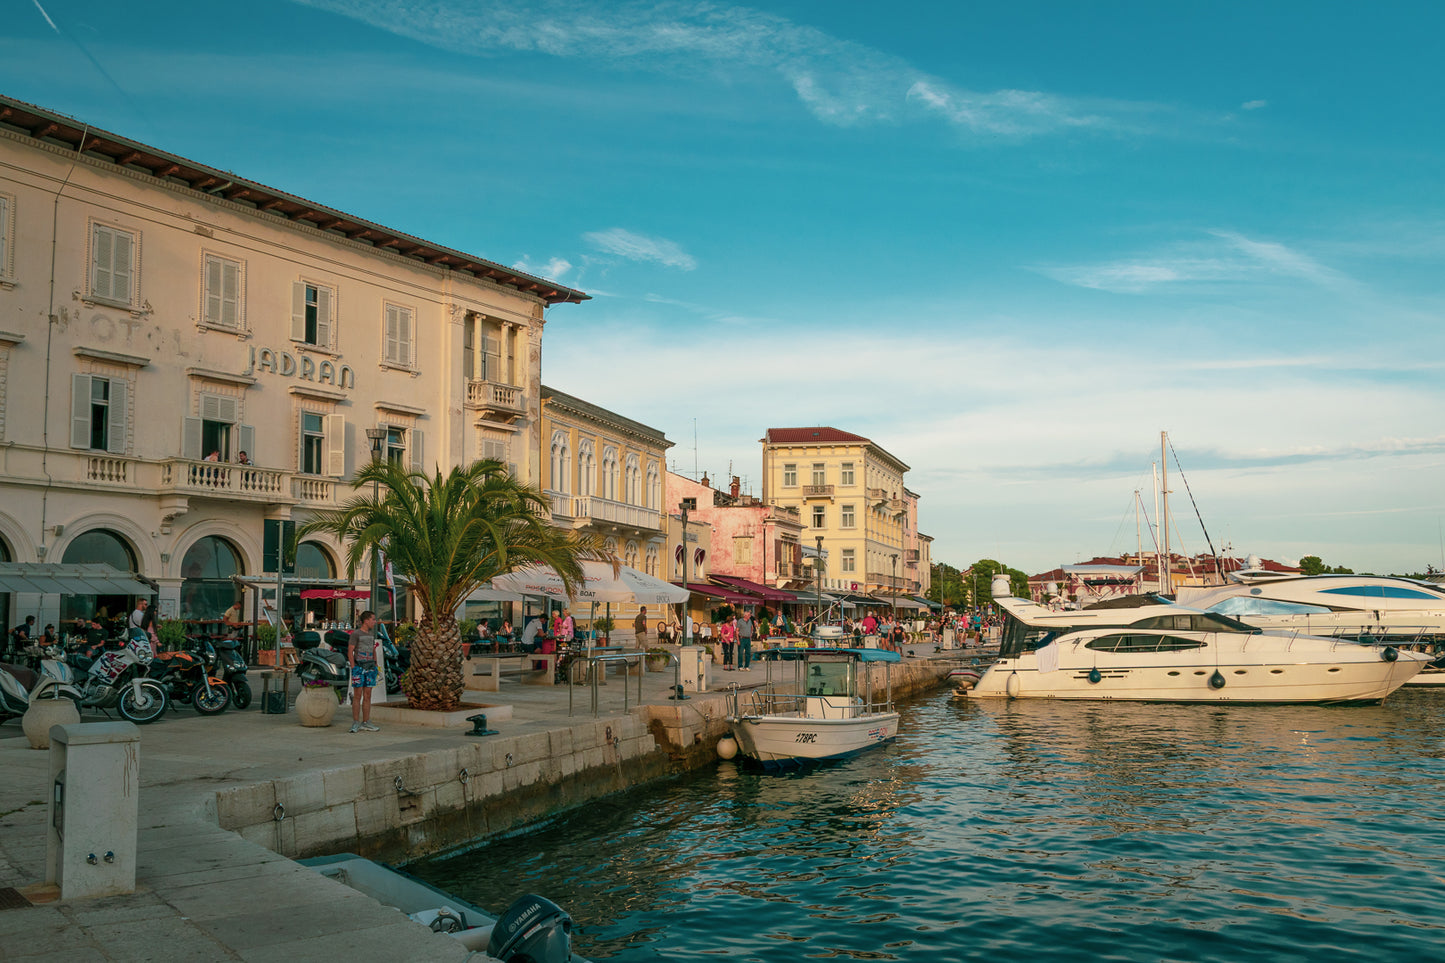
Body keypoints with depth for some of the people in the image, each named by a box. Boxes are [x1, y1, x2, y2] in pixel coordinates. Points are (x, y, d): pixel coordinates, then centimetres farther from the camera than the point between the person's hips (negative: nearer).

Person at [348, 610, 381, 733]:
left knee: (367, 696, 6)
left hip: (370, 667, 6)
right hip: (359, 667, -6)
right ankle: (356, 724, 1)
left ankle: (366, 723, 9)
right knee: (357, 696, -4)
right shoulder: (355, 634, -6)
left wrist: (375, 666, 13)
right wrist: (353, 668, -14)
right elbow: (350, 652, -9)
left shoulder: (371, 634, 13)